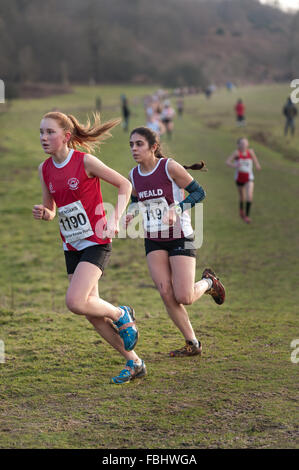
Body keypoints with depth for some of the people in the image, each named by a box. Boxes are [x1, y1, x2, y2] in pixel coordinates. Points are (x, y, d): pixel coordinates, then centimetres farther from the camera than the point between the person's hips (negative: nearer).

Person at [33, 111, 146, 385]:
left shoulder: (85, 161, -13)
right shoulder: (45, 169, 4)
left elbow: (124, 185, -6)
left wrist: (115, 219, -17)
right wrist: (43, 213, -9)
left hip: (96, 242, -7)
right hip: (72, 247, 7)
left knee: (75, 302, -23)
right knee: (92, 312, 6)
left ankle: (122, 315, 6)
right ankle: (134, 363, 19)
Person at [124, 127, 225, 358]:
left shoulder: (170, 167, -14)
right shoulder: (134, 175, 3)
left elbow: (199, 192, -10)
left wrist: (176, 209, -25)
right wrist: (130, 214, -1)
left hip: (180, 237, -5)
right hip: (154, 241, 5)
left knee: (183, 298, -11)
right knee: (166, 294, -5)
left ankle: (208, 282, 24)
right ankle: (192, 344, 9)